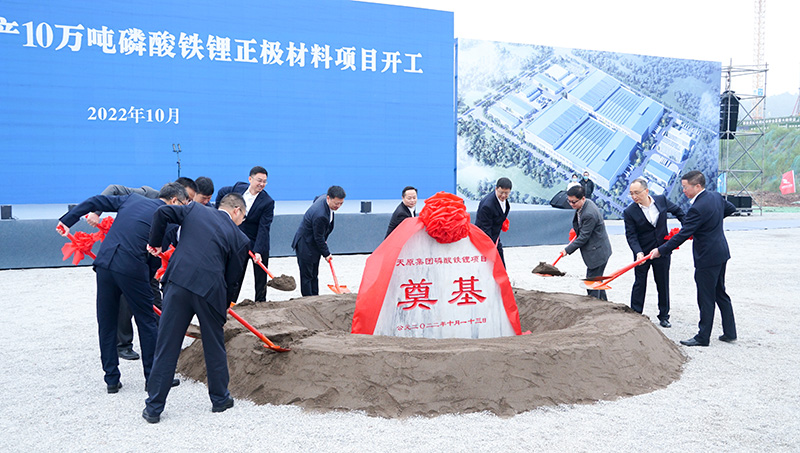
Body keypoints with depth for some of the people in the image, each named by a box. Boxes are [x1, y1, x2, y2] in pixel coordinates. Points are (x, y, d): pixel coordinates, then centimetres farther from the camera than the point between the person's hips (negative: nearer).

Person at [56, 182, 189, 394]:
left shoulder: (132, 199, 17)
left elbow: (97, 201, 16)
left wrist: (68, 219, 22)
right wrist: (149, 283, 13)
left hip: (104, 263, 5)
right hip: (132, 269, -5)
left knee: (106, 324, 14)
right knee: (147, 322, 10)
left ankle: (112, 380, 21)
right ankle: (154, 377, 19)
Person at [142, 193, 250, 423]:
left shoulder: (195, 210, 14)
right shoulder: (240, 239, 9)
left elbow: (162, 213, 4)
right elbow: (233, 279, 9)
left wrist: (154, 242, 19)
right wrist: (224, 305, 23)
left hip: (179, 282, 2)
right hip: (211, 291, -1)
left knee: (166, 347, 9)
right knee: (215, 347, 18)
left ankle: (153, 408, 15)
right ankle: (220, 399, 31)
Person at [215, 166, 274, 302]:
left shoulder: (268, 202, -18)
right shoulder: (238, 188, -7)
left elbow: (263, 228, -22)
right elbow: (222, 193, 15)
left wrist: (258, 251, -31)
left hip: (258, 244, -3)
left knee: (260, 278, 7)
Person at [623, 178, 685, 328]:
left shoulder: (661, 200, -6)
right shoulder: (630, 212, -14)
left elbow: (677, 211, 13)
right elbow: (631, 235, -15)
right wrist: (638, 252, -29)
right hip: (642, 253, -2)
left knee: (663, 284, 11)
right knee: (639, 284, 4)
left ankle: (664, 316, 24)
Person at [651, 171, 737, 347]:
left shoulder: (697, 209, -24)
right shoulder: (716, 197, 3)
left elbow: (683, 235, -22)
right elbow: (731, 209, 23)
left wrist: (661, 250, -16)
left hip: (707, 258, -9)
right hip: (721, 253, 9)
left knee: (706, 299, 1)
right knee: (720, 294, 18)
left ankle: (703, 337, 10)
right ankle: (730, 332, 25)